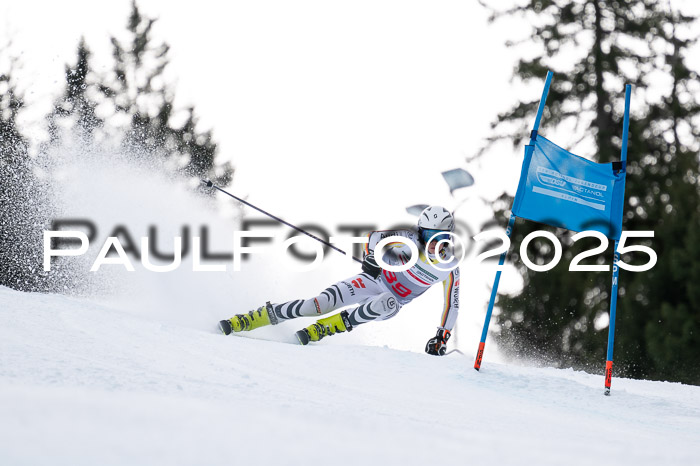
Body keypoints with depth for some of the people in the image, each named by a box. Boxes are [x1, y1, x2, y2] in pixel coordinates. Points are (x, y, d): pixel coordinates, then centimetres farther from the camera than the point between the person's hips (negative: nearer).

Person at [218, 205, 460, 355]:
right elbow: (376, 237, -11)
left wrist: (442, 337, -11)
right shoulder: (412, 240, -16)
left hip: (391, 303, 1)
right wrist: (370, 257, -31)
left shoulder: (450, 269, -12)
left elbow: (452, 304, -3)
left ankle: (322, 329, -32)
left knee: (388, 305, -39)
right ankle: (246, 320, -19)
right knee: (324, 302, -24)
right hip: (375, 279, -1)